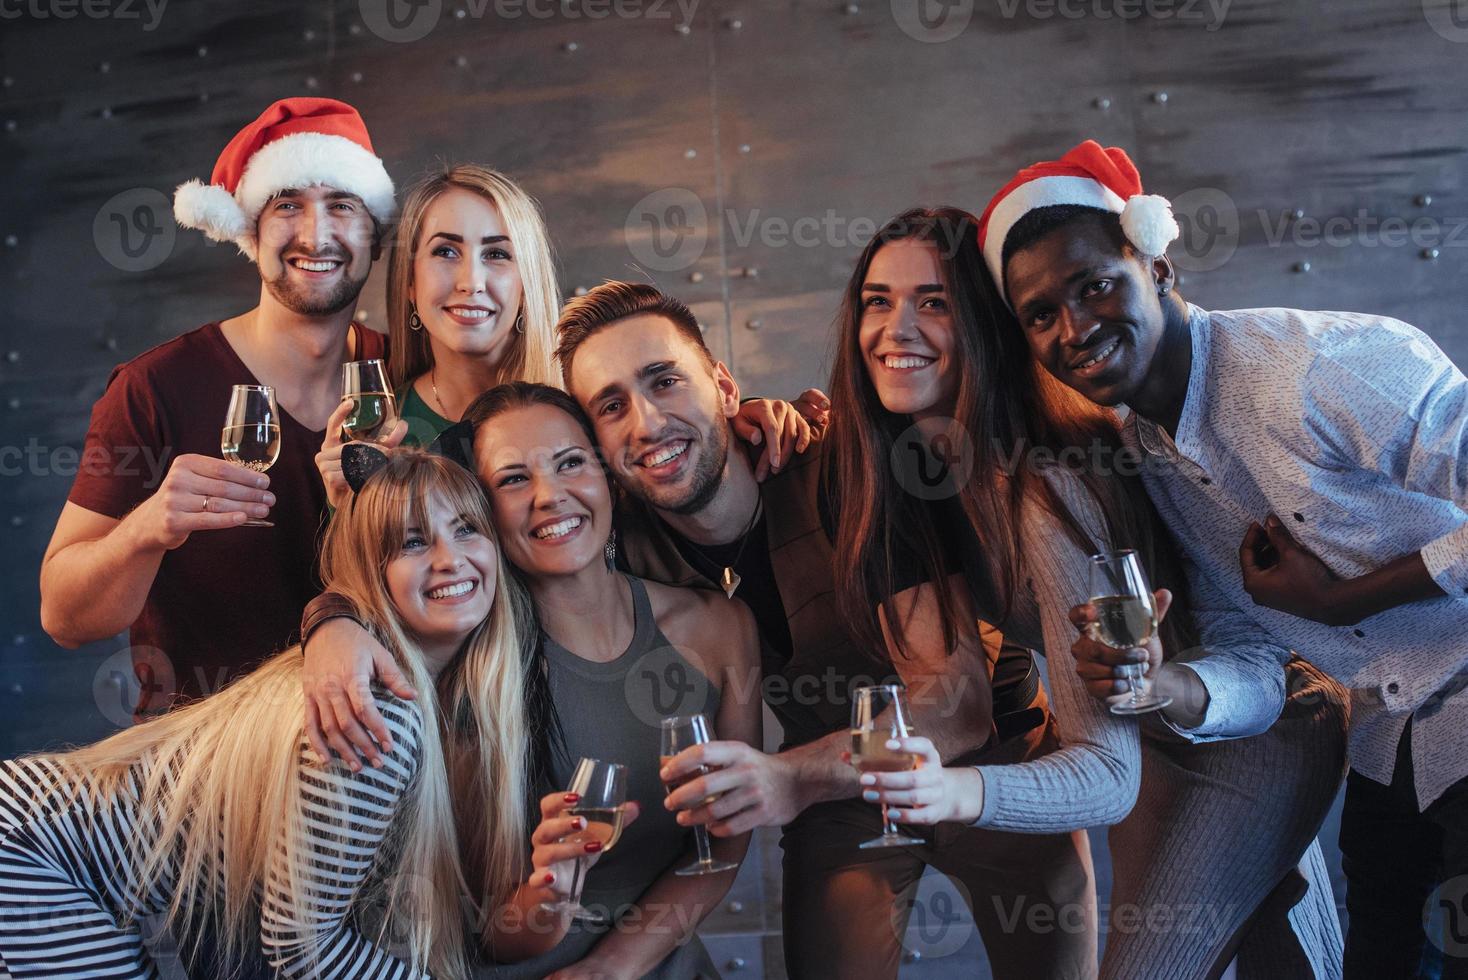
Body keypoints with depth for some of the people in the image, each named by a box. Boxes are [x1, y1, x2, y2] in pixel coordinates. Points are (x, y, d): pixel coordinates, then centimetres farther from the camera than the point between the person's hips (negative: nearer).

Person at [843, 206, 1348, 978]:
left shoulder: (1049, 488, -36)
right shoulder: (923, 458, -10)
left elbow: (1109, 772, -38)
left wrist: (962, 792, -57)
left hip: (1252, 733, -8)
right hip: (1161, 734, 8)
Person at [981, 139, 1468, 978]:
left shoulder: (1330, 365, -23)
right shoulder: (1140, 454, 1)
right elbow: (1259, 672, 1)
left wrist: (1341, 601, -19)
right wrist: (1167, 689, -20)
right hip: (1389, 757, 7)